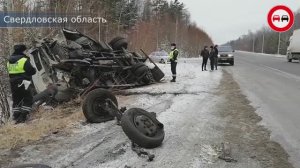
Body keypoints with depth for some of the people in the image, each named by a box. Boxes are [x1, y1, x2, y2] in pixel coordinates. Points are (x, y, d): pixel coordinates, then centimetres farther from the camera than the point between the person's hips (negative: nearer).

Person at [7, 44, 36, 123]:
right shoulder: (24, 60, -13)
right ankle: (22, 117, -5)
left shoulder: (9, 61, 12)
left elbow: (11, 71, 16)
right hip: (23, 83, -7)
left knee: (16, 100, 17)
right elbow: (31, 71, -14)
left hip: (13, 84, 7)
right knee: (28, 99, 2)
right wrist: (34, 69, 6)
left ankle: (16, 117, 20)